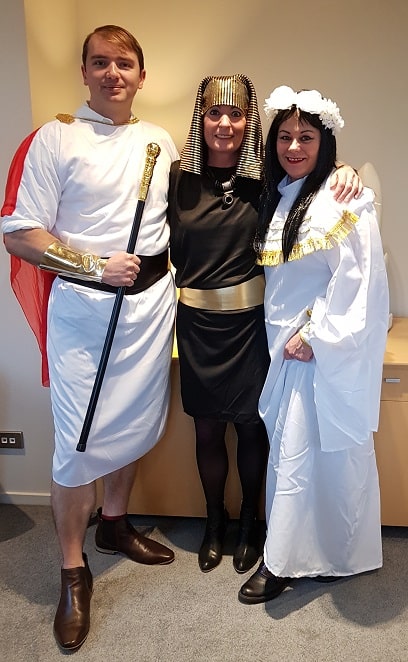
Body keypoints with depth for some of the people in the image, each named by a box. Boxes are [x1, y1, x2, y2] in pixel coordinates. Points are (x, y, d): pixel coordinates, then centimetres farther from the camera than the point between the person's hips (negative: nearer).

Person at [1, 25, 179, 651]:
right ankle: (74, 571, 19)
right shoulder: (55, 139, -4)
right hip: (83, 303, -5)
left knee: (135, 422, 15)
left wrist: (163, 273, 8)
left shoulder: (162, 141, 10)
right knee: (80, 441, -1)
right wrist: (97, 267, -17)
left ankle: (114, 523, 39)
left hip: (151, 300, 5)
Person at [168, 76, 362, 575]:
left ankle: (248, 521, 36)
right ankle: (214, 521, 37)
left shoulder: (266, 177, -4)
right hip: (197, 322, 1)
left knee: (250, 425, 11)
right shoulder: (179, 177, -1)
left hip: (251, 319, -1)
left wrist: (345, 173, -13)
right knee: (207, 428, 12)